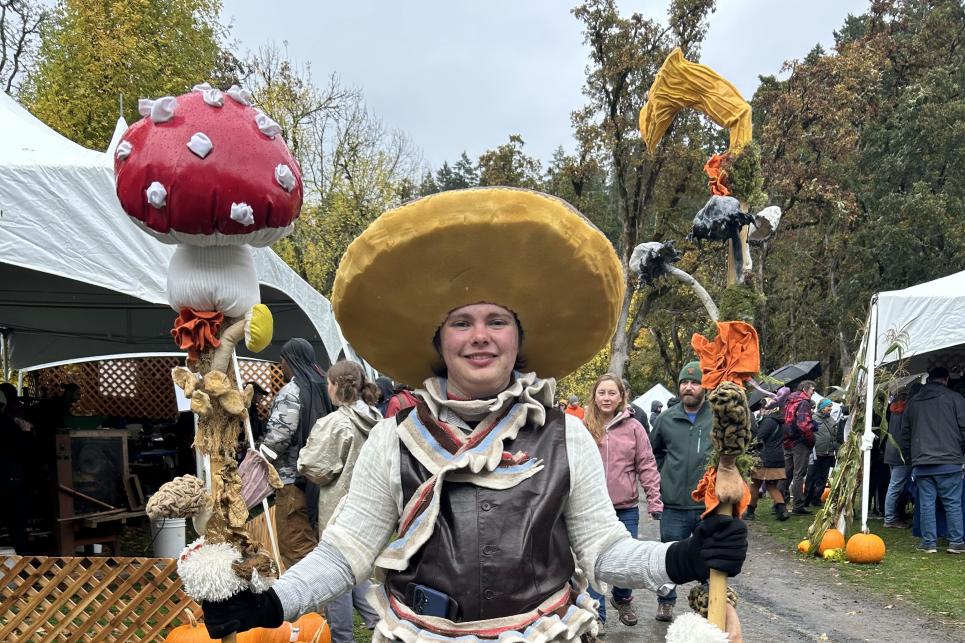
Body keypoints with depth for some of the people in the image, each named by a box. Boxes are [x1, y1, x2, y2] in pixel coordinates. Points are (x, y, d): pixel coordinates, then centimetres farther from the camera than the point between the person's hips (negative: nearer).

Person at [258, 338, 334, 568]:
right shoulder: (318, 387, 11)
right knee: (308, 539, 18)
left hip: (292, 477, -9)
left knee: (293, 543, -5)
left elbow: (278, 436, -18)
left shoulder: (291, 392, -13)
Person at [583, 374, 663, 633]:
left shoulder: (633, 427, -3)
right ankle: (597, 617, 16)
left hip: (626, 509, 1)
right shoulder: (584, 428, -2)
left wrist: (655, 501, -6)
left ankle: (622, 598, 39)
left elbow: (647, 466, -2)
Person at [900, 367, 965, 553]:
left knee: (926, 503, 6)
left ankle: (929, 542, 7)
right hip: (949, 461, -3)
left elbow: (905, 433, 18)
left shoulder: (913, 402, 13)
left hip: (921, 463, 3)